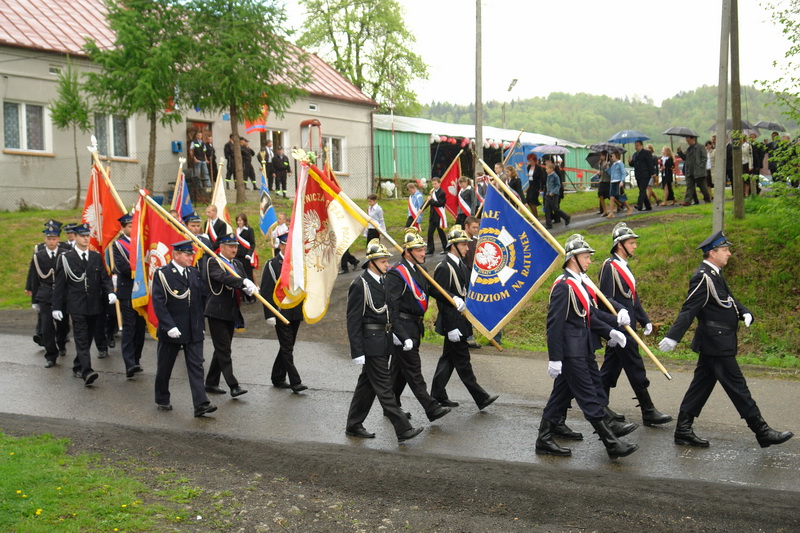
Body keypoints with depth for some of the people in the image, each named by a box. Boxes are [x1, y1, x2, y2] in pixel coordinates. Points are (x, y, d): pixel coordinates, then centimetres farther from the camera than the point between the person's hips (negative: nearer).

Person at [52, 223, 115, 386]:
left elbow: (104, 278, 10)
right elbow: (60, 284, 1)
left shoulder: (96, 257, 12)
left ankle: (78, 367, 26)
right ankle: (87, 372, -19)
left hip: (94, 305, 4)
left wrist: (110, 292, -10)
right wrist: (57, 307, -3)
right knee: (81, 339, -11)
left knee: (88, 338, 11)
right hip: (76, 306, -4)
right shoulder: (66, 258, 1)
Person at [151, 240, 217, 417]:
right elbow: (158, 303, -14)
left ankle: (201, 404, -8)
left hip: (194, 330, 4)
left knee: (196, 366, -4)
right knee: (165, 367, 10)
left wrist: (201, 324, 13)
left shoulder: (194, 273, 9)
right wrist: (170, 326, -21)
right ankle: (162, 400, 28)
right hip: (171, 330, -4)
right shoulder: (162, 274, -8)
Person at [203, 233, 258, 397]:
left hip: (231, 314, 8)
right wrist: (244, 282, -39)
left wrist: (251, 288, -16)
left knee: (221, 349, 13)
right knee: (224, 349, -8)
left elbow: (244, 285, 8)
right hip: (217, 313, -8)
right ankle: (233, 385, -11)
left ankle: (211, 383, 22)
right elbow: (224, 277, -27)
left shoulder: (237, 264, 16)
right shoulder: (213, 262, -7)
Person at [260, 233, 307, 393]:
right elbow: (266, 291, -9)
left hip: (296, 313, 6)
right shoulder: (272, 265, -6)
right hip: (281, 313, -6)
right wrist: (269, 314, -14)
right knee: (287, 348, -6)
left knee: (287, 347, 13)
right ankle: (295, 382, -5)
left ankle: (278, 378, 24)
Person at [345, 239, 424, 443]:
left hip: (383, 341, 9)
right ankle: (403, 430, -5)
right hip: (371, 343, -9)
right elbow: (353, 321, -16)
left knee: (367, 384, 15)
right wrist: (358, 352, -18)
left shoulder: (382, 281, 12)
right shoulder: (359, 285, -15)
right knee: (384, 387, -5)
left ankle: (353, 426, 24)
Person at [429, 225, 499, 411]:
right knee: (463, 361, -2)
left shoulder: (461, 265, 12)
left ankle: (438, 395, 23)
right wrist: (451, 327, -22)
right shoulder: (444, 268, -17)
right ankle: (481, 398, 1)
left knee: (448, 358, 15)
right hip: (453, 322, -10)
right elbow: (442, 298, -20)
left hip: (461, 319, 10)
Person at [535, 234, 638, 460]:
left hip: (582, 350, 10)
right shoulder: (563, 286, -17)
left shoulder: (579, 283, 14)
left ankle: (545, 440, 21)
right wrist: (554, 359, -21)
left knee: (561, 395, 14)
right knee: (589, 398, -5)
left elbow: (589, 315, 18)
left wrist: (609, 331, 5)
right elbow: (554, 324, -19)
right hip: (571, 353, -10)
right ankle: (612, 445, -2)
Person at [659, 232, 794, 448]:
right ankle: (762, 432, 3)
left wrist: (745, 312, -1)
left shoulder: (714, 274, 14)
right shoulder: (703, 277, -17)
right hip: (716, 343, -10)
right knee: (736, 386, -3)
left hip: (714, 343, 10)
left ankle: (683, 430, 15)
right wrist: (673, 336, -29)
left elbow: (729, 300, 19)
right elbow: (688, 309, -23)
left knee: (701, 385, 11)